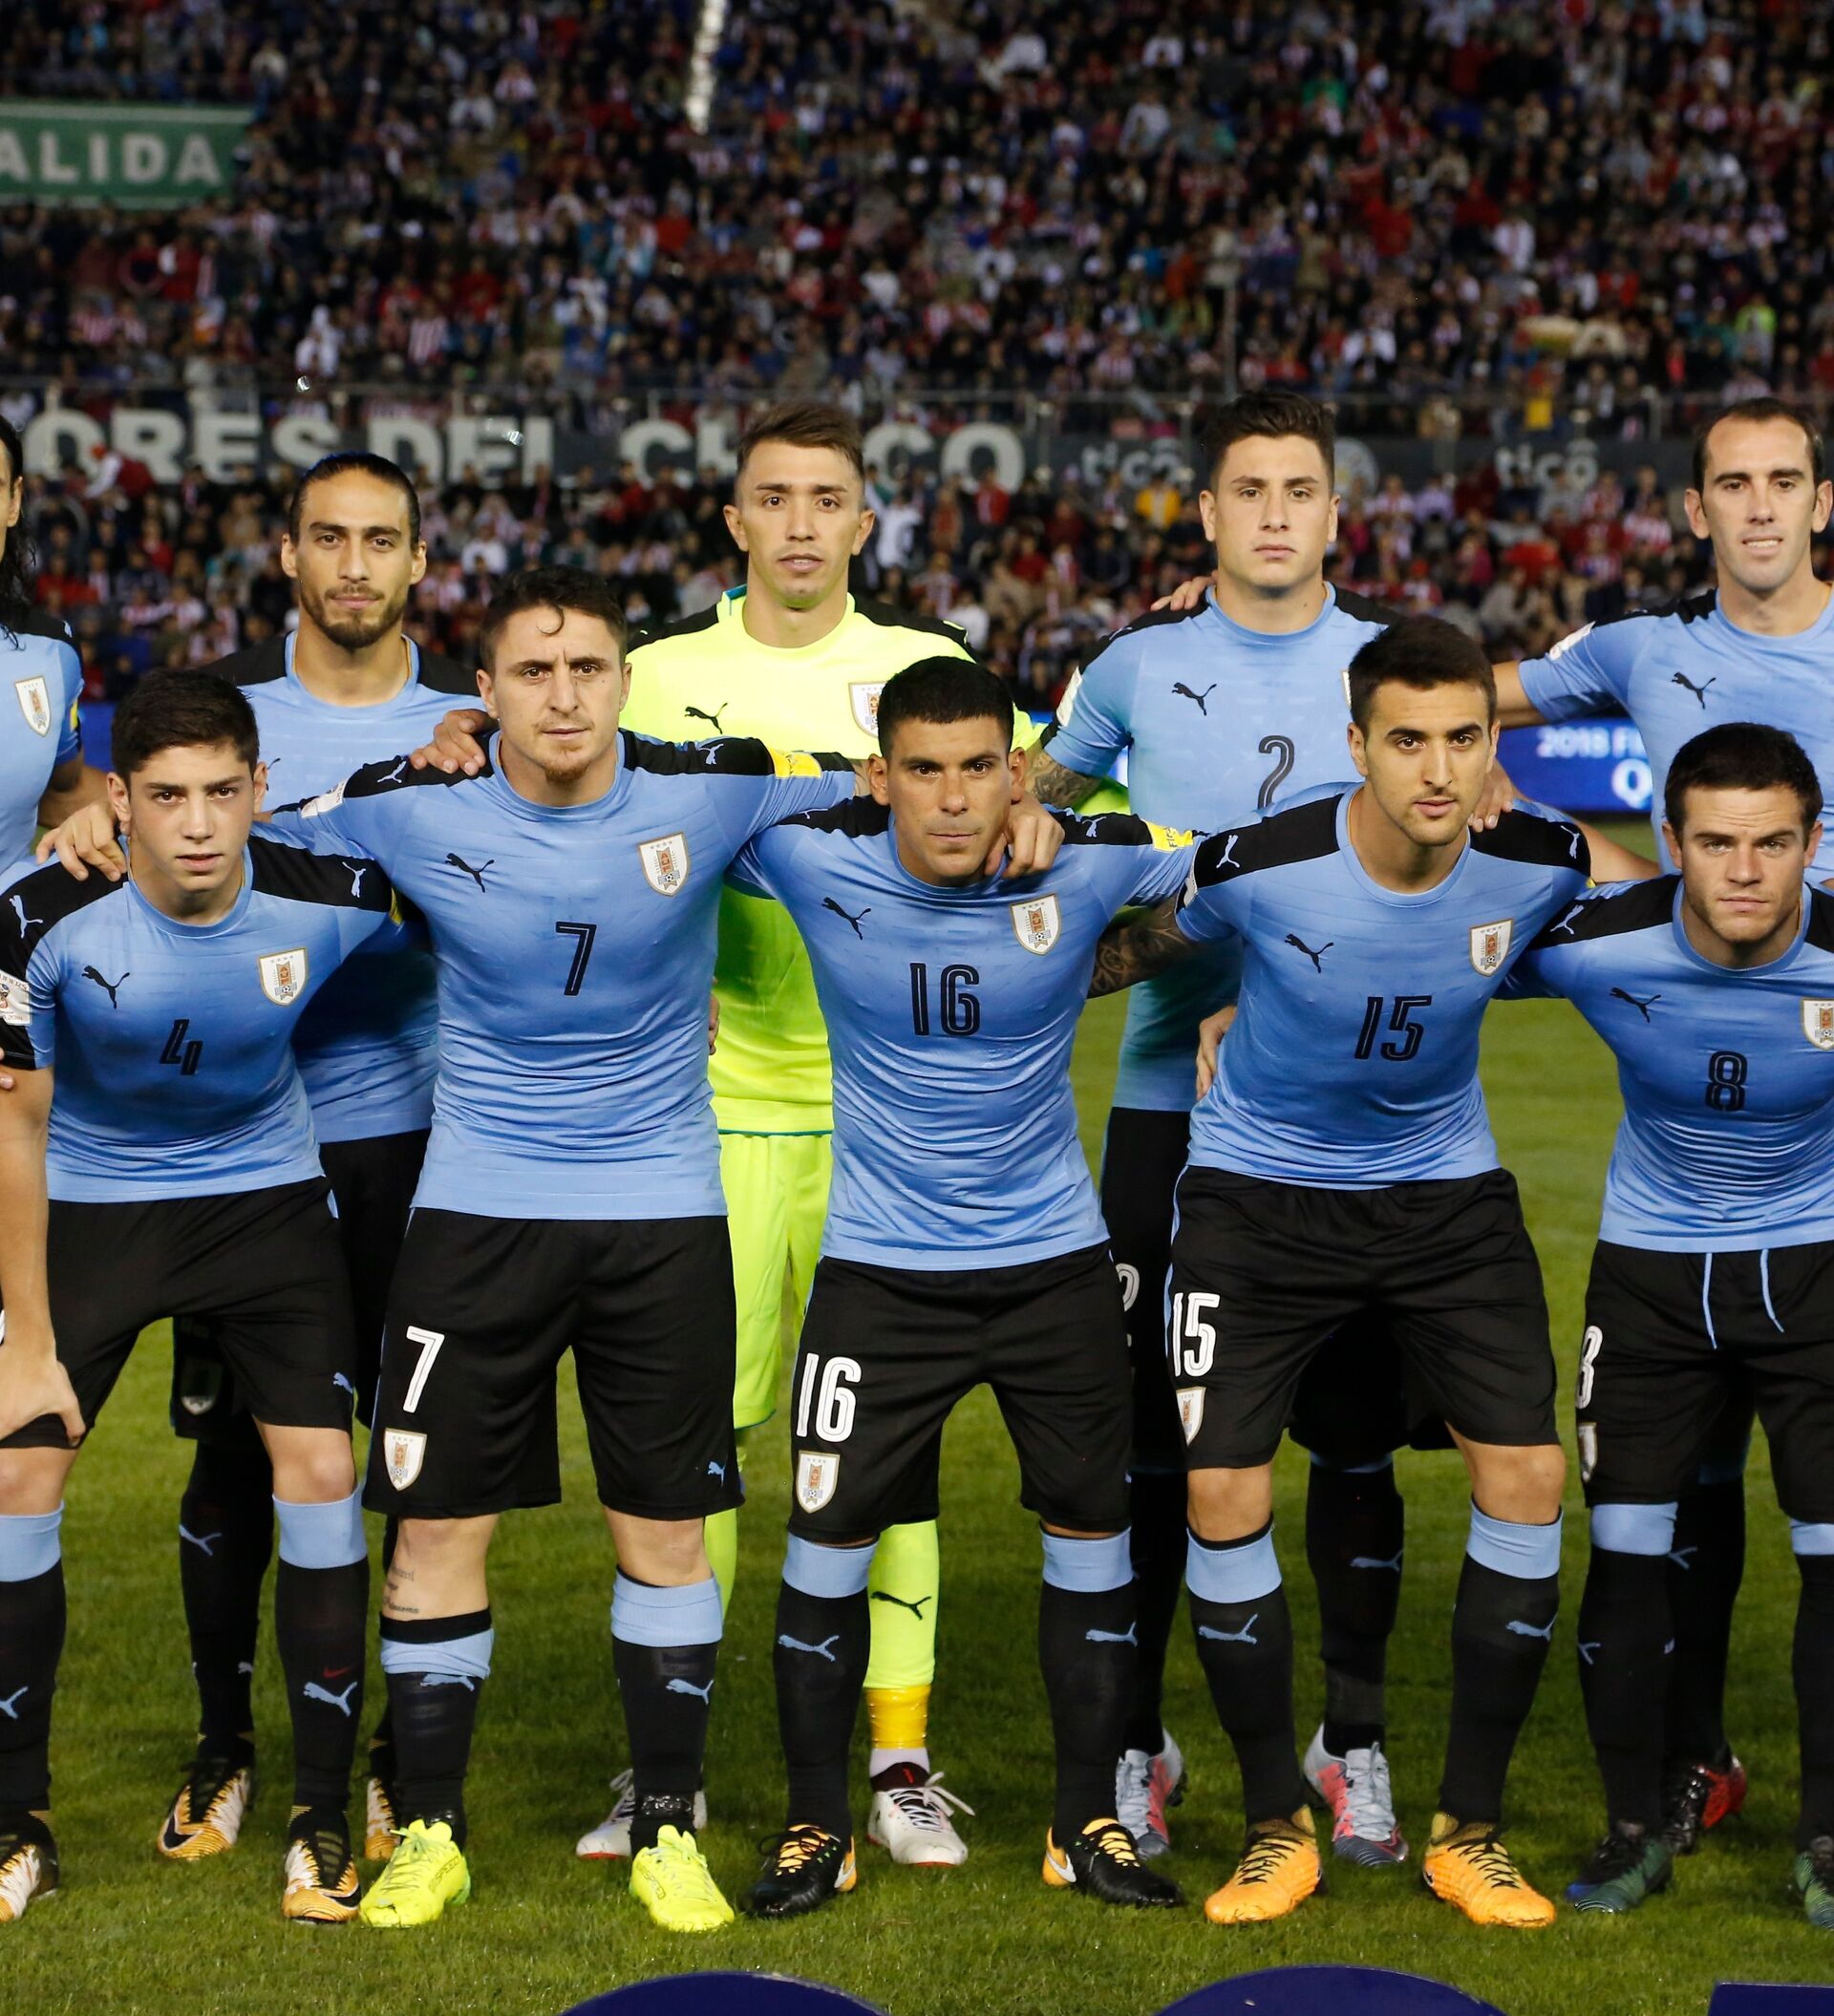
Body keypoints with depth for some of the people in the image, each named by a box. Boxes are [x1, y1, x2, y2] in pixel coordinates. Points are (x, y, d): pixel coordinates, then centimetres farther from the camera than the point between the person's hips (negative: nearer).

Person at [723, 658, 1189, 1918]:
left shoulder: (1087, 864, -14)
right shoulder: (810, 858, -15)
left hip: (1054, 1257, 1)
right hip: (881, 1265, -1)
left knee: (1092, 1526, 7)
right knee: (830, 1535, -1)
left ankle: (1088, 1823, 23)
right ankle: (818, 1825, 17)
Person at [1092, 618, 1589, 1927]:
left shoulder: (1541, 865, -17)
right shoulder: (1261, 866, -23)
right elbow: (1138, 945, -2)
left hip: (1446, 1190, 2)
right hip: (1260, 1195, -2)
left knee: (1527, 1475, -8)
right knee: (1224, 1495, -9)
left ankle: (1471, 1829, 8)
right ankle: (1279, 1828, 9)